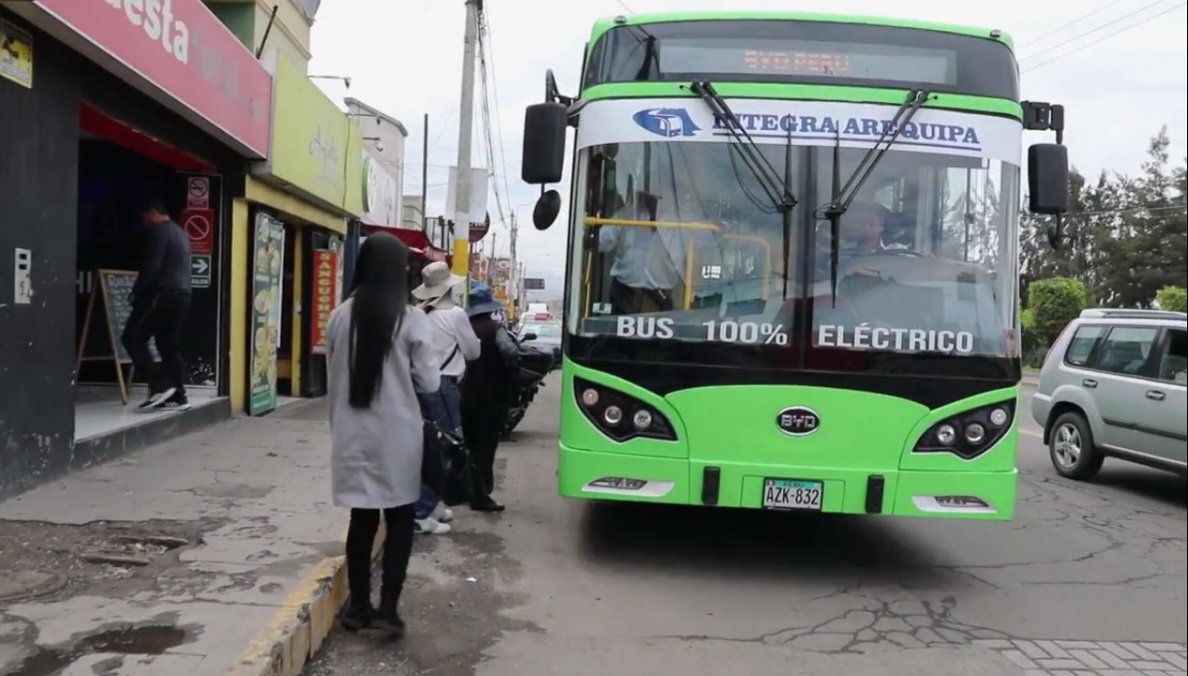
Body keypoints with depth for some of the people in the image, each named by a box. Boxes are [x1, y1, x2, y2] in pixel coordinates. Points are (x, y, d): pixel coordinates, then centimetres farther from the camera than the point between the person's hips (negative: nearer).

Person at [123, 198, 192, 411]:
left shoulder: (160, 232, -8)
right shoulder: (179, 232, 22)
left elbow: (152, 268, -15)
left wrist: (136, 293, -3)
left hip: (164, 295, -9)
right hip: (181, 295, 9)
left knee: (133, 337, -4)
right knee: (170, 346, 9)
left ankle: (159, 386, -11)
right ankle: (178, 396, 6)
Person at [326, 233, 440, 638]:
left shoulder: (340, 317, -2)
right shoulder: (412, 319, -11)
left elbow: (332, 379, 7)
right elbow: (429, 382, -7)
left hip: (353, 433, 3)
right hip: (397, 433, -3)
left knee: (362, 518, 13)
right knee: (400, 518, 9)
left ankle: (358, 606, 20)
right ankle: (387, 607, 4)